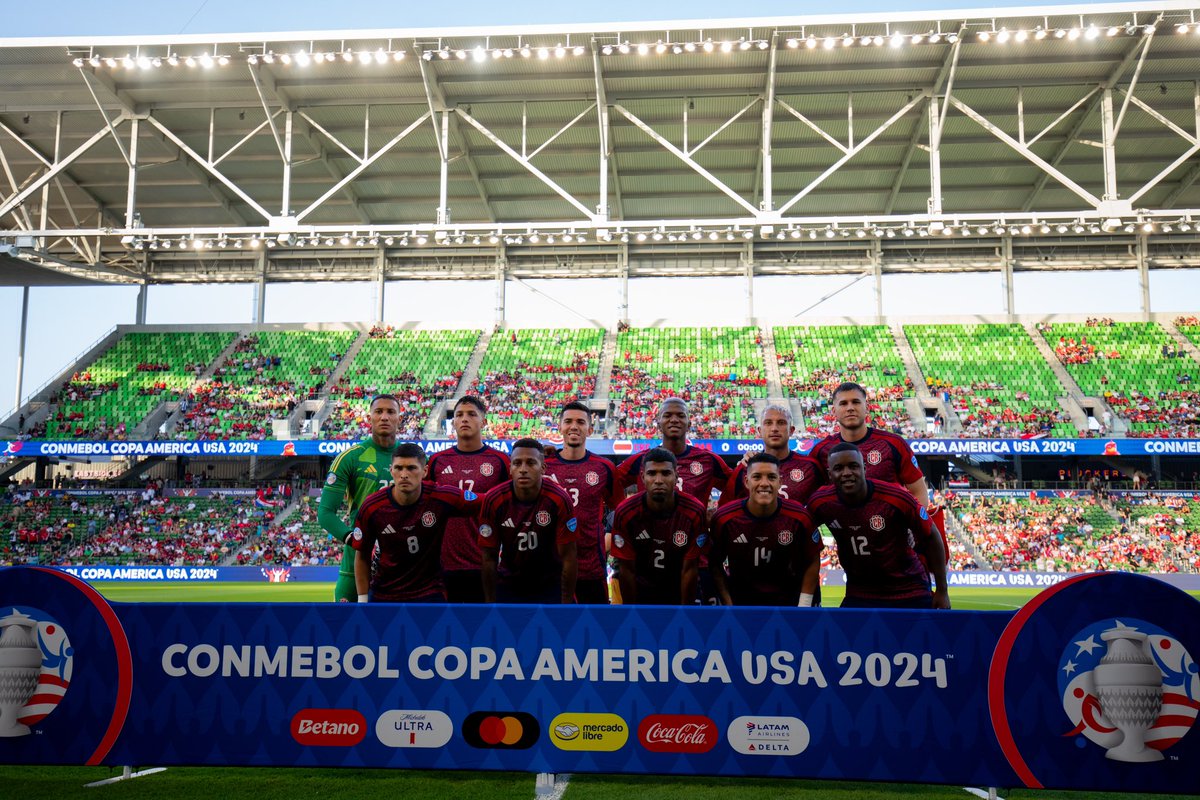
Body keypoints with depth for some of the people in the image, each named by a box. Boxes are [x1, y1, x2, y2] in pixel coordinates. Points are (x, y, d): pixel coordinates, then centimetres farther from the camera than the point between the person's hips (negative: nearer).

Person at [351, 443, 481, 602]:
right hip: (382, 595, 2)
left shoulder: (441, 498, -16)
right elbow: (362, 556, 1)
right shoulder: (371, 507, -11)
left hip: (429, 594, -2)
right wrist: (362, 600, 0)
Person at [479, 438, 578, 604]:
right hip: (508, 585, 1)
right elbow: (489, 558, -8)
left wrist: (567, 603, -12)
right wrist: (490, 603, -6)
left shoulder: (559, 500, -19)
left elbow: (568, 557, -14)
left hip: (550, 585, -1)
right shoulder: (494, 500, -15)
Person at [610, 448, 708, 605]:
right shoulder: (625, 513, -18)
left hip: (679, 590, 0)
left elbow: (689, 569, -12)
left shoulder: (694, 512, -19)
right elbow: (627, 569, -11)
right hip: (640, 590, 0)